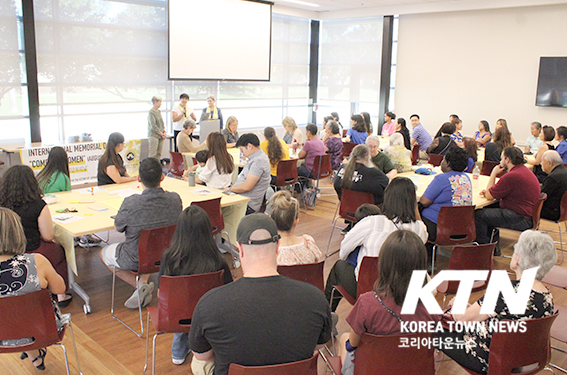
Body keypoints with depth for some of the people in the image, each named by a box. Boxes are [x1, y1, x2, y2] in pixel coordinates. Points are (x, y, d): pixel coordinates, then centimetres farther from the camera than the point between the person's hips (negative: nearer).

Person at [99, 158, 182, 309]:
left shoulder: (130, 203, -28)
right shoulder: (175, 199, -17)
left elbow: (118, 227, -7)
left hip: (135, 260, -4)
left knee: (103, 253, 26)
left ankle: (140, 285, 5)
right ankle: (143, 281, 15)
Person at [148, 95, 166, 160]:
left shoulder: (159, 111, 14)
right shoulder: (151, 112, -11)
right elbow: (153, 126, -15)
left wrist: (164, 132, 2)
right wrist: (161, 134, -12)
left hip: (161, 136, 8)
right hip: (154, 135, -8)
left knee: (159, 154, 9)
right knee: (152, 154, -8)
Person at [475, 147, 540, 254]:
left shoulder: (511, 176, -22)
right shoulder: (524, 170, 13)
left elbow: (489, 196, -13)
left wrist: (493, 174, -2)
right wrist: (488, 191, 7)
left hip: (521, 219, -11)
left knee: (478, 215, -10)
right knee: (489, 209, 21)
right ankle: (494, 246, 22)